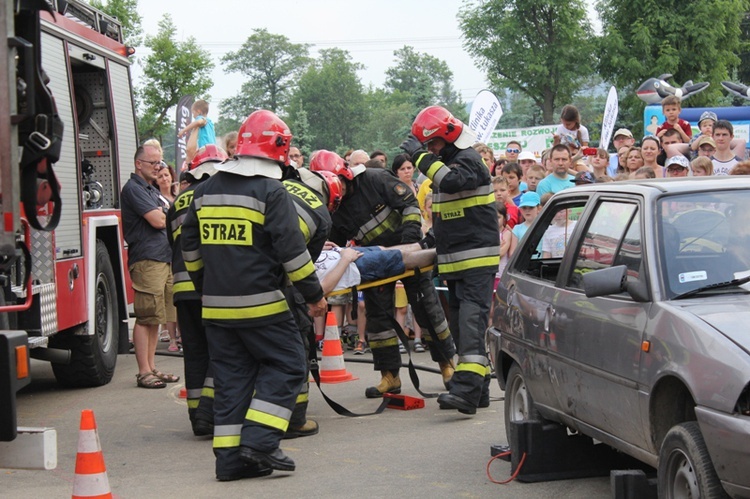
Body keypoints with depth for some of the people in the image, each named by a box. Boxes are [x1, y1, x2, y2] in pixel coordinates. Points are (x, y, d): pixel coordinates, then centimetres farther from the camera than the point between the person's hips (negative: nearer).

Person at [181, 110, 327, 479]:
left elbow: (190, 246, 19)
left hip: (215, 306, 6)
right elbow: (291, 250, -12)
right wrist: (314, 295, -4)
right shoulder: (271, 192, -9)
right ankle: (258, 441, -8)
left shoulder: (206, 191, 12)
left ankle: (230, 456, 7)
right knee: (285, 365, 3)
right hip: (260, 304, -6)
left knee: (231, 376, 10)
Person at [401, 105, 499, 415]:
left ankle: (467, 388, -28)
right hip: (454, 261, 10)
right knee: (461, 323, 9)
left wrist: (420, 157, -25)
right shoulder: (443, 162, 19)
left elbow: (451, 181, -33)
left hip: (478, 259, -10)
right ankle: (478, 389, 14)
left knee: (471, 320, -18)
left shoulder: (468, 160, -10)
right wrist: (433, 239, 23)